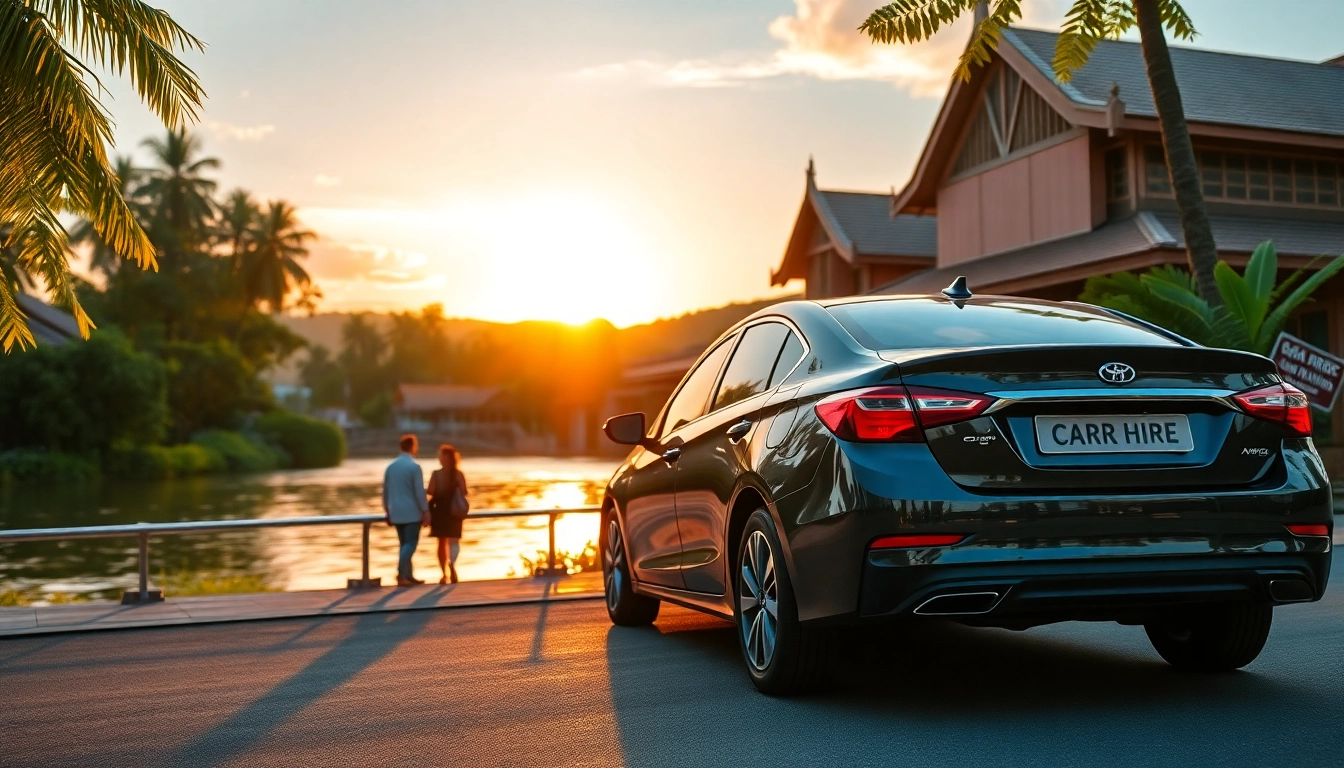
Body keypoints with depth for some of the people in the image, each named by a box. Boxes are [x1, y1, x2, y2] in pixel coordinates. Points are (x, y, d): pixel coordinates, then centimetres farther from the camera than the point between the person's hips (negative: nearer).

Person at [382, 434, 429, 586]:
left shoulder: (391, 466, 8)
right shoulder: (414, 466, -11)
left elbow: (385, 491, 12)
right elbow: (420, 492, -12)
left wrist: (388, 511, 20)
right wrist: (425, 511, -7)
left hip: (396, 513, 6)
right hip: (412, 513, -6)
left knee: (405, 545, 13)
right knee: (410, 544, -4)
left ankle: (409, 576, 15)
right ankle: (401, 575, -14)